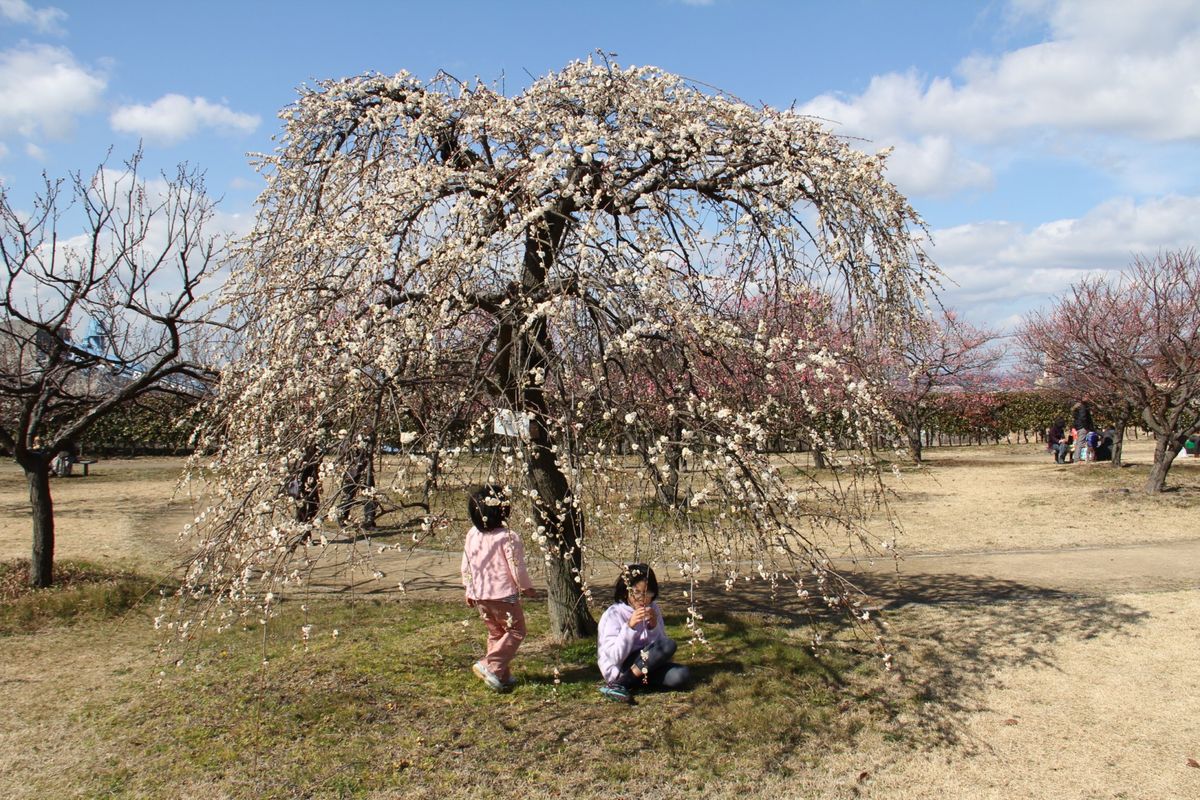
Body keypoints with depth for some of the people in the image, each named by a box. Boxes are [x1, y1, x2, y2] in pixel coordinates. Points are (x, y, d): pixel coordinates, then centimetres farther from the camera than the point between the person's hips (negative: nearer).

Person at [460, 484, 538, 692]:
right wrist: (527, 588, 4)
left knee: (495, 634, 19)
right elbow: (517, 568, -13)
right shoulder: (508, 537, -17)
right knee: (515, 631, 6)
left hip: (479, 596, 7)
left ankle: (502, 675, 21)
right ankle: (490, 666, -8)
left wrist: (470, 590, 20)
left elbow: (466, 566, 7)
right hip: (504, 595, -6)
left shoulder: (472, 535, 1)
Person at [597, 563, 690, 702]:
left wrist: (653, 627, -18)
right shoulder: (613, 614, -15)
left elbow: (660, 645, 0)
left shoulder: (653, 608, 1)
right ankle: (619, 684, -22)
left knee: (682, 676, -20)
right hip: (619, 671, -6)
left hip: (646, 667, 6)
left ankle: (634, 684, -7)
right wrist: (629, 627, -30)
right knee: (669, 645, -24)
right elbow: (614, 657, -21)